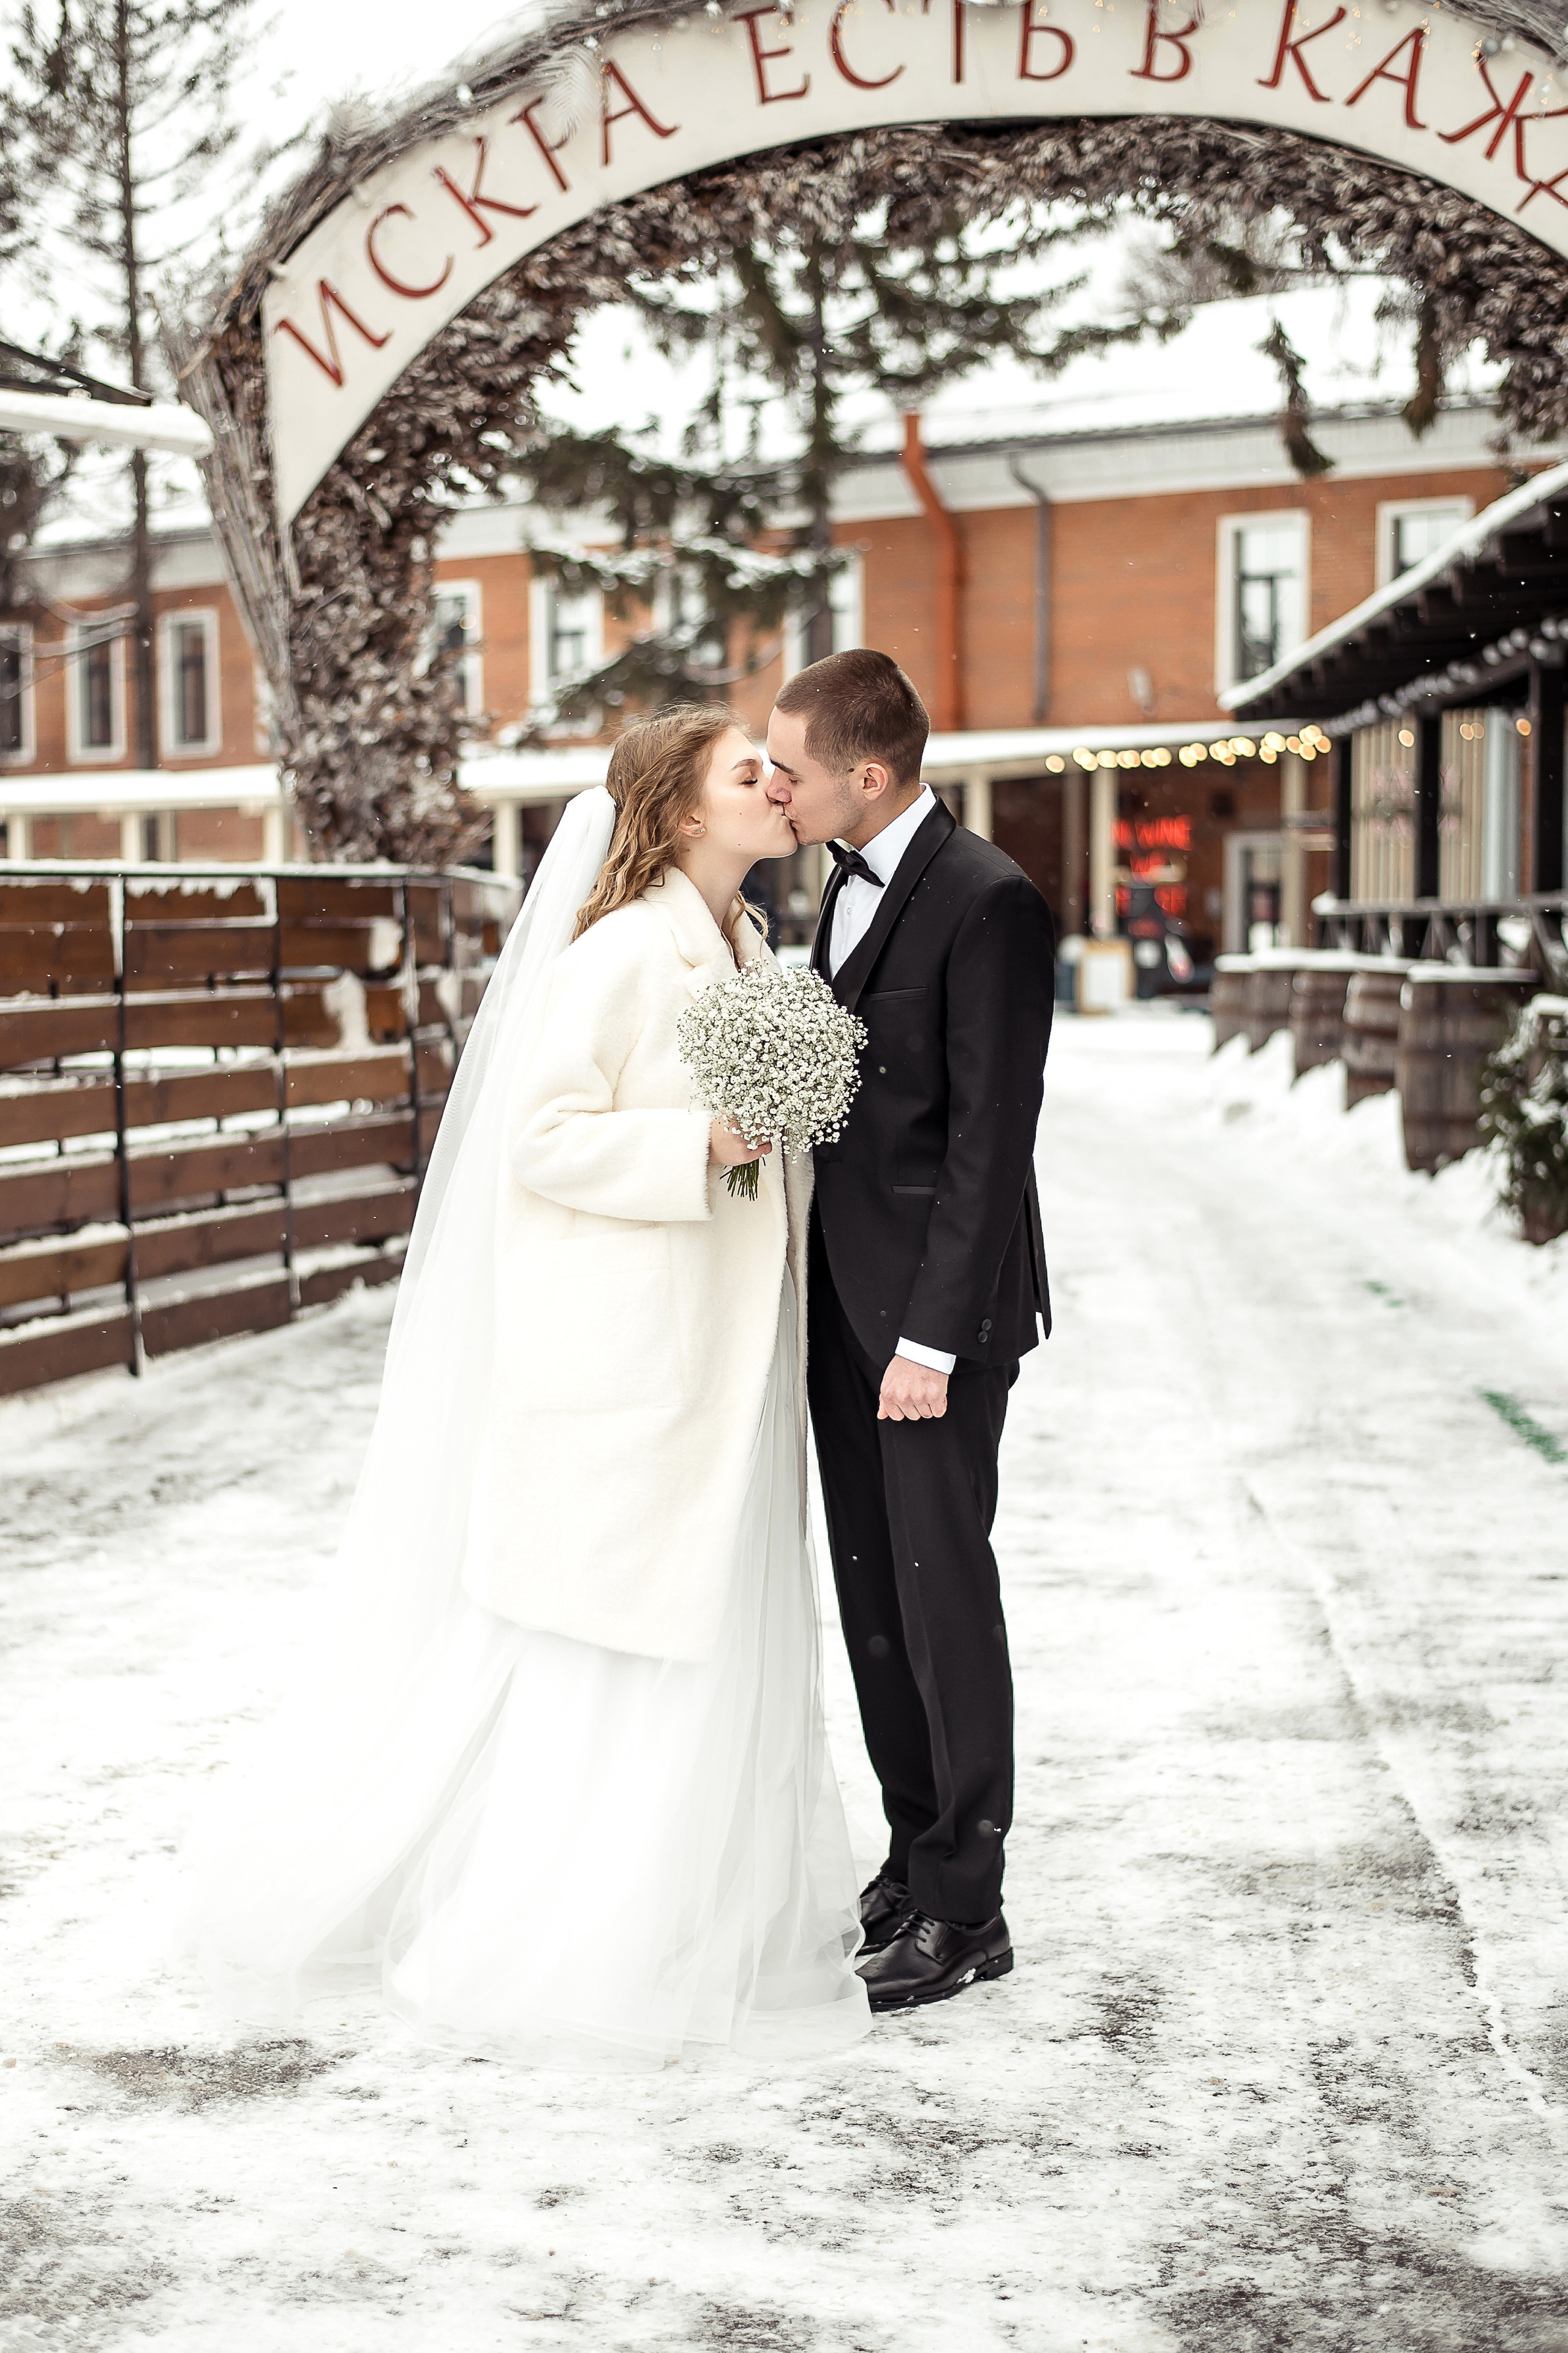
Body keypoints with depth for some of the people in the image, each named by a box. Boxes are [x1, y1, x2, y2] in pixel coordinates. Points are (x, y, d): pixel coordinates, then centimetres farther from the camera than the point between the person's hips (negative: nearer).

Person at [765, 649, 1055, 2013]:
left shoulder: (988, 902, -16)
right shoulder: (849, 884, 12)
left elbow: (992, 1136, -18)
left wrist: (934, 1337, -19)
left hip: (939, 1305, -8)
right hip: (848, 1298, 9)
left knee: (943, 1596, -1)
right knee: (870, 1594, 13)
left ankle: (965, 1911, 10)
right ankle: (916, 1860, 26)